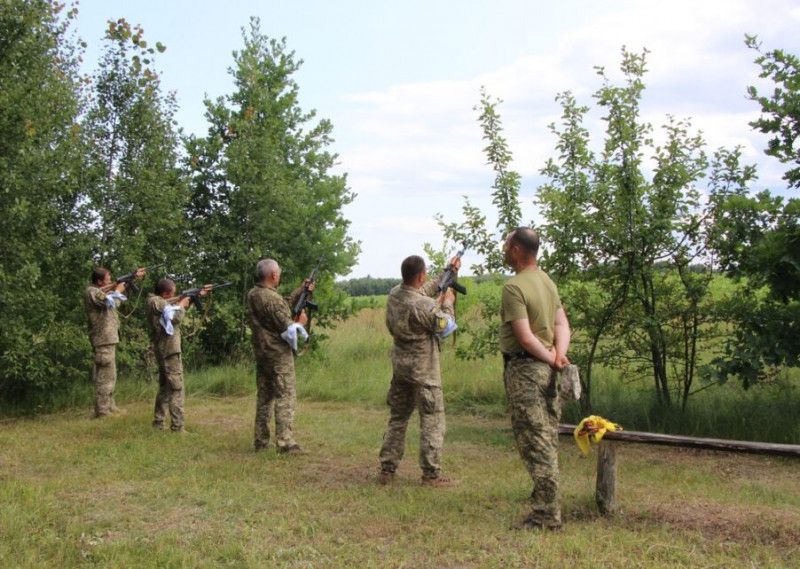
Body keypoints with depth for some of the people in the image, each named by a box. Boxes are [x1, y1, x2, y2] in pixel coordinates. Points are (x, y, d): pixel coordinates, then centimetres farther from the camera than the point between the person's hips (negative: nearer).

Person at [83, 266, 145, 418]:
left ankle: (110, 407, 24)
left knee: (109, 376, 16)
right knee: (105, 376, -9)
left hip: (108, 339, 11)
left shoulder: (100, 290, 15)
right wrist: (118, 291, -4)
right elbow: (112, 302, -22)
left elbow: (118, 285, 22)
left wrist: (135, 277, 14)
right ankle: (102, 411, -6)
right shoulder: (92, 292, -14)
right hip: (103, 339, -11)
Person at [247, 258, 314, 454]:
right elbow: (289, 331, -19)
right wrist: (301, 322, 0)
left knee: (264, 396, 15)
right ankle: (285, 443, -7)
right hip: (279, 355, -9)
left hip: (261, 353, 9)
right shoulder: (272, 299, -21)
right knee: (285, 397, -5)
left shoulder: (253, 295, 6)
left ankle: (261, 440, 20)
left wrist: (300, 291, 19)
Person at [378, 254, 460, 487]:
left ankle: (387, 470, 19)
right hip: (423, 369, -8)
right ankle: (431, 475, 4)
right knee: (432, 421, 2)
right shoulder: (424, 305, -24)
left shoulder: (394, 294, 0)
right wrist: (447, 303, 5)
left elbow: (424, 290, 17)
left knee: (397, 418, 16)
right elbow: (446, 327, -10)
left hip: (399, 365, 8)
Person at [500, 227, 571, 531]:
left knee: (534, 441, -5)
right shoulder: (548, 282, 12)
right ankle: (548, 505, 24)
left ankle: (547, 515, -2)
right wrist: (559, 356, -7)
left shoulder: (514, 287, -16)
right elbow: (563, 326, 8)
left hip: (524, 369, -9)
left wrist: (551, 358, -7)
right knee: (548, 439, 14)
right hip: (547, 370, 9)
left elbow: (526, 338, -20)